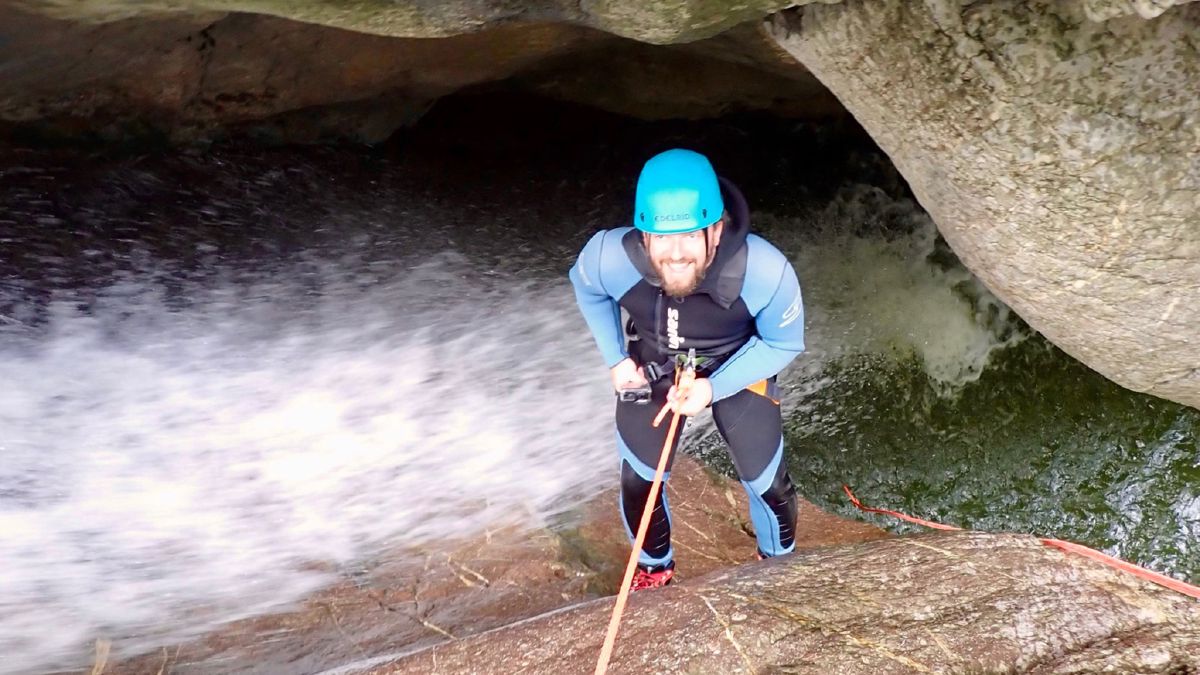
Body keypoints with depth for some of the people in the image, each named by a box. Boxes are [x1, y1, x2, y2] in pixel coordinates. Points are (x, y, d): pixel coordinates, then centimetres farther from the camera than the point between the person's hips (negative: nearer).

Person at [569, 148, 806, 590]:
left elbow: (784, 344, -17)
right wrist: (615, 359, -8)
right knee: (638, 480, 11)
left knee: (767, 483, 8)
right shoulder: (607, 257, -35)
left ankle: (778, 564, 43)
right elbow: (586, 290, -6)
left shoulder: (766, 271, -39)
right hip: (652, 367, 1)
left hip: (739, 368, -1)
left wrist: (713, 388, -26)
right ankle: (655, 568, 44)